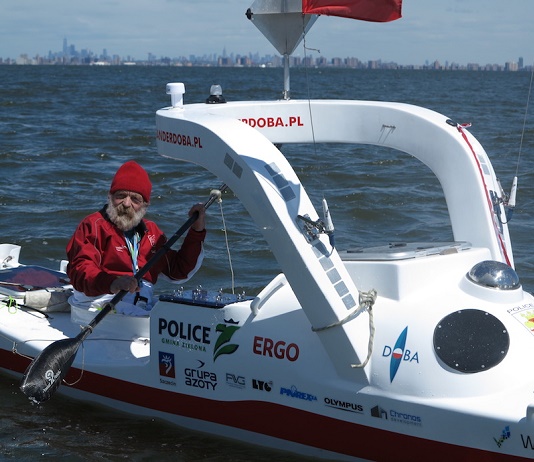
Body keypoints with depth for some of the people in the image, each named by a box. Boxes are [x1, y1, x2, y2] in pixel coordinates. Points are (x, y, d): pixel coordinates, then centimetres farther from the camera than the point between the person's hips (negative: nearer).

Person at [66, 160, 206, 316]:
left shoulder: (151, 231, 26)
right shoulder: (94, 225, 6)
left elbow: (179, 271, 27)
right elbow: (80, 271, -9)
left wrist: (197, 231, 19)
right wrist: (113, 283, -30)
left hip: (144, 307, 6)